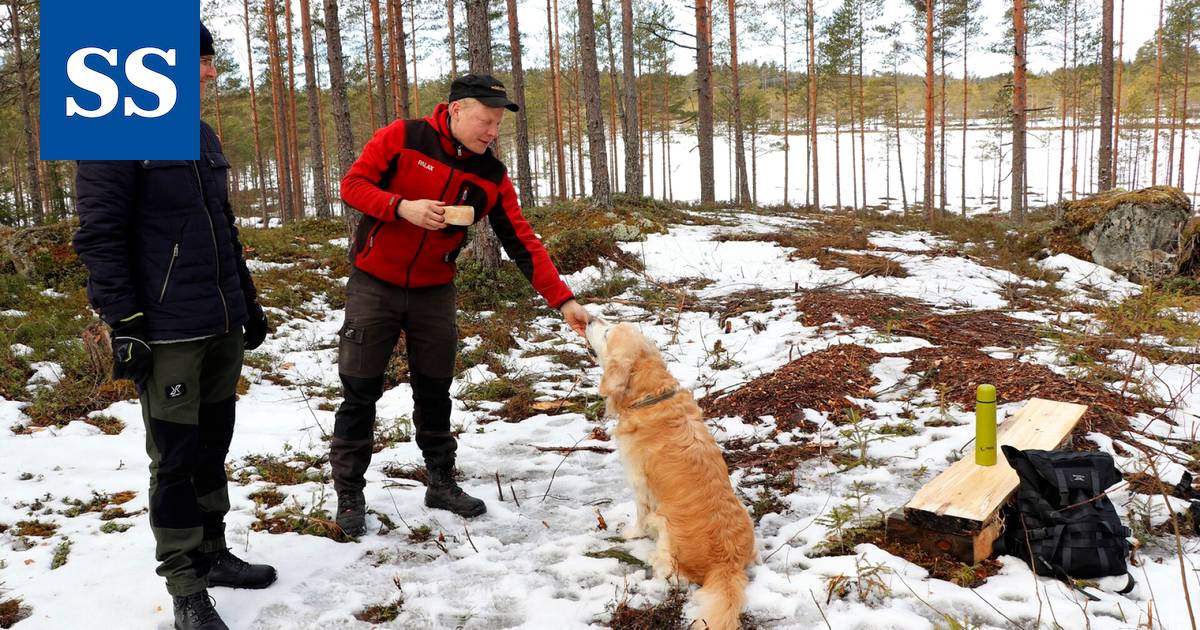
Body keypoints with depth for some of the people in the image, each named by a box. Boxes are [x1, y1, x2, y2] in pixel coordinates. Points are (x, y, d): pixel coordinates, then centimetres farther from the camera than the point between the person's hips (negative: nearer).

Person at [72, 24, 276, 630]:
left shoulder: (203, 137, 14)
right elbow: (98, 236, -13)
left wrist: (249, 300, 20)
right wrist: (124, 324, -16)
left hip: (225, 328, 7)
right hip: (167, 333, -7)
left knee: (212, 447, 16)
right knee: (176, 460, 1)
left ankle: (212, 554, 30)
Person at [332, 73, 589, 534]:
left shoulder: (491, 176, -5)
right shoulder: (402, 138, -12)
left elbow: (523, 244, -7)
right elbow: (352, 184, -11)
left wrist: (563, 300, -14)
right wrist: (402, 207, -28)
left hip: (434, 293, 3)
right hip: (374, 285, -3)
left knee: (435, 391, 10)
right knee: (361, 392, 1)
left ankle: (441, 483, 26)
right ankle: (349, 493, 14)